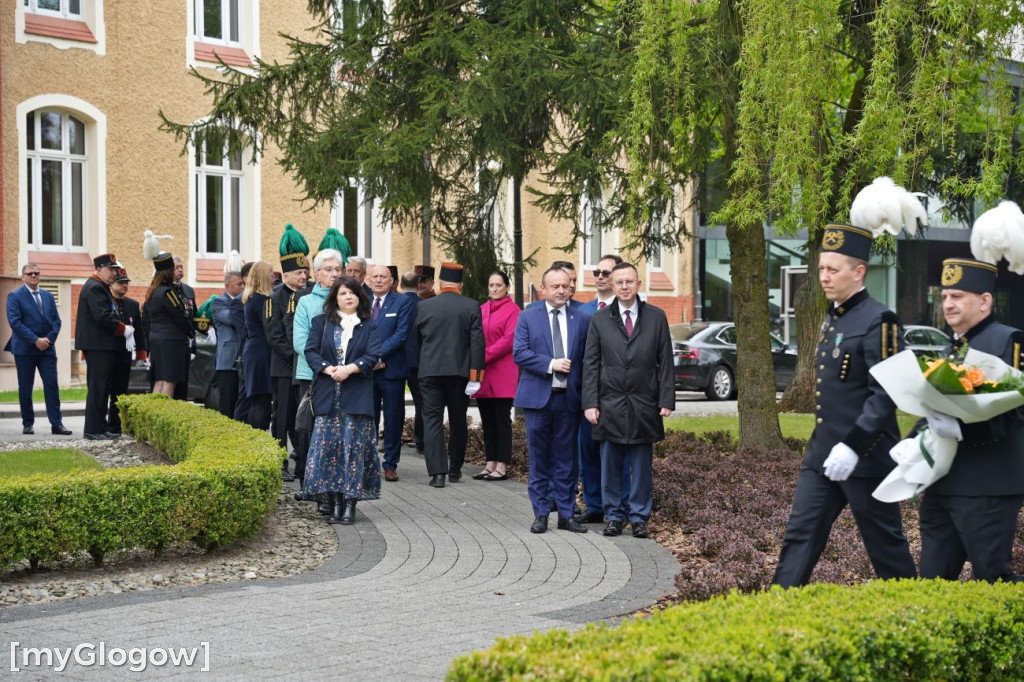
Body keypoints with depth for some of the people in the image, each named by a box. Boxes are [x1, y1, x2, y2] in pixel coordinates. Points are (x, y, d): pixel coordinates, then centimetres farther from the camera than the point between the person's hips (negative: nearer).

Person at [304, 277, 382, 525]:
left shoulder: (369, 325, 8)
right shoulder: (321, 322, 10)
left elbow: (372, 355, -3)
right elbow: (310, 351, 2)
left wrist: (349, 369, -16)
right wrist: (328, 369, -14)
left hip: (357, 396, -1)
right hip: (327, 395, 1)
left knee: (355, 447, -4)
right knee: (328, 446, -1)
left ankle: (350, 504, -1)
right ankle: (335, 503, 6)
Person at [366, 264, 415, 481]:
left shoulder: (402, 303, 1)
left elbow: (402, 333, -10)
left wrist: (379, 354, -17)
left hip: (391, 370, -3)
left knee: (393, 420, 3)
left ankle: (390, 465, 9)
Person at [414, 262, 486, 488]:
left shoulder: (424, 306, 1)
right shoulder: (471, 307, -3)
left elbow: (417, 340, 10)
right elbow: (477, 342, -7)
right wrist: (475, 374, -5)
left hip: (430, 371, 0)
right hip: (460, 372, 0)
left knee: (432, 420, 1)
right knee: (458, 422, 13)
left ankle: (438, 472, -7)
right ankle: (455, 470, 20)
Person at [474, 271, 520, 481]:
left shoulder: (512, 310, -4)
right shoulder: (481, 309, 13)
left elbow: (509, 340, -12)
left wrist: (485, 356, -14)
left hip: (502, 373, -6)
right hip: (482, 374, 6)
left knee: (502, 420, -3)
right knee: (487, 421, 9)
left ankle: (502, 466, 1)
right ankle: (490, 464, 15)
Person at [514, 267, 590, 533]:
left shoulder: (582, 320, 8)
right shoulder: (528, 317, 4)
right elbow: (519, 352, -5)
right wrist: (550, 364, -16)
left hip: (569, 398, 1)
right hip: (538, 397, -1)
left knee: (566, 459, 6)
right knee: (539, 459, 4)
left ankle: (566, 514, 12)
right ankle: (540, 514, 11)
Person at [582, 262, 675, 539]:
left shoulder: (656, 317, 6)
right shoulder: (599, 320, 6)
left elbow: (665, 362, 4)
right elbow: (591, 365, 4)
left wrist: (666, 400, -3)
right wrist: (590, 403, -4)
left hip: (644, 405, 0)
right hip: (609, 404, 0)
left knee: (641, 465, 5)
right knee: (610, 464, 5)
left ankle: (639, 517, 14)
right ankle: (614, 516, 16)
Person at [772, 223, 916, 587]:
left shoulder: (879, 321, -14)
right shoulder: (833, 318, 13)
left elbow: (885, 395, -20)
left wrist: (853, 446, -25)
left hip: (865, 457, -8)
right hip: (822, 454, 8)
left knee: (885, 546, 6)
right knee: (800, 537, 5)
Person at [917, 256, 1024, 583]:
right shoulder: (952, 348, 17)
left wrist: (958, 426, -31)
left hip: (985, 488, -8)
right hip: (942, 483, 8)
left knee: (993, 577, -2)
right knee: (933, 579, 10)